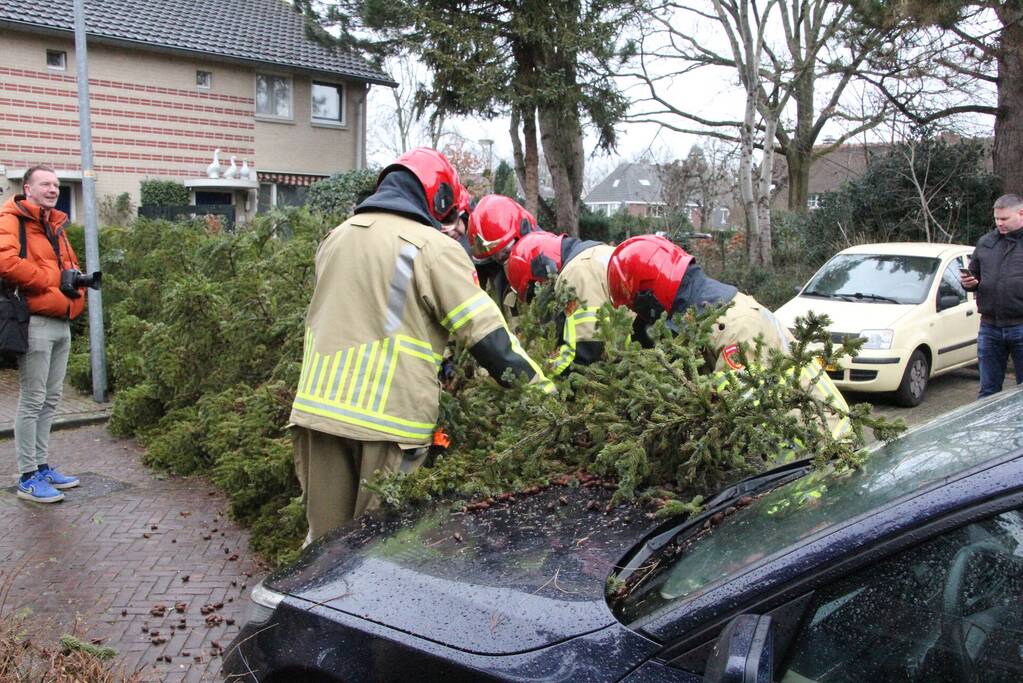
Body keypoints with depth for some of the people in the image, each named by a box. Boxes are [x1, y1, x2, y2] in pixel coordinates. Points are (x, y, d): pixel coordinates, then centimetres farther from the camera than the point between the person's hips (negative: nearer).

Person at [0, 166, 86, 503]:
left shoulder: (54, 225, 21)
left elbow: (70, 263, 27)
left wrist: (74, 278, 4)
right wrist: (54, 278, -17)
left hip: (61, 322, 9)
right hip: (35, 323, -9)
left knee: (50, 400, 15)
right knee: (32, 401, -4)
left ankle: (42, 465, 26)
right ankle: (28, 477, 4)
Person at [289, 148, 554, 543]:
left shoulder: (337, 236, 17)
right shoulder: (434, 247, -5)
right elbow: (490, 338, -9)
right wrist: (545, 392, -2)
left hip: (318, 406, 6)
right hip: (390, 417, -6)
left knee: (325, 538, 15)